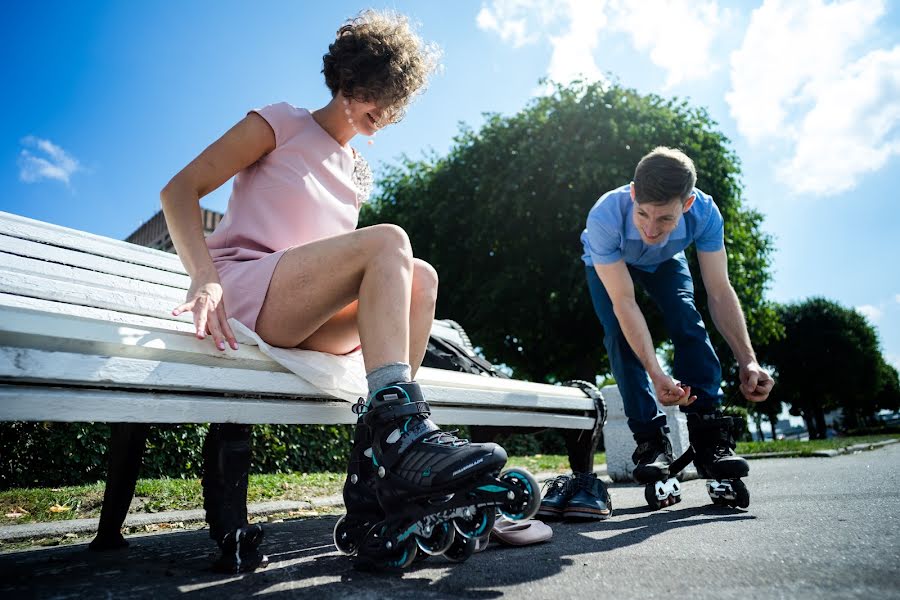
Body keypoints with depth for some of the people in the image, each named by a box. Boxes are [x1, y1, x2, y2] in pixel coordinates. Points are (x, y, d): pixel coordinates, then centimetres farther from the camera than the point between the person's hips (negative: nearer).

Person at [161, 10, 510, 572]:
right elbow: (180, 190, -4)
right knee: (388, 240, -26)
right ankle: (404, 436, -42)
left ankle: (372, 486, -26)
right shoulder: (282, 123, 5)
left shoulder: (358, 173, 22)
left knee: (420, 276, -19)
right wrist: (205, 278, -21)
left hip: (305, 320, 6)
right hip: (241, 290, -6)